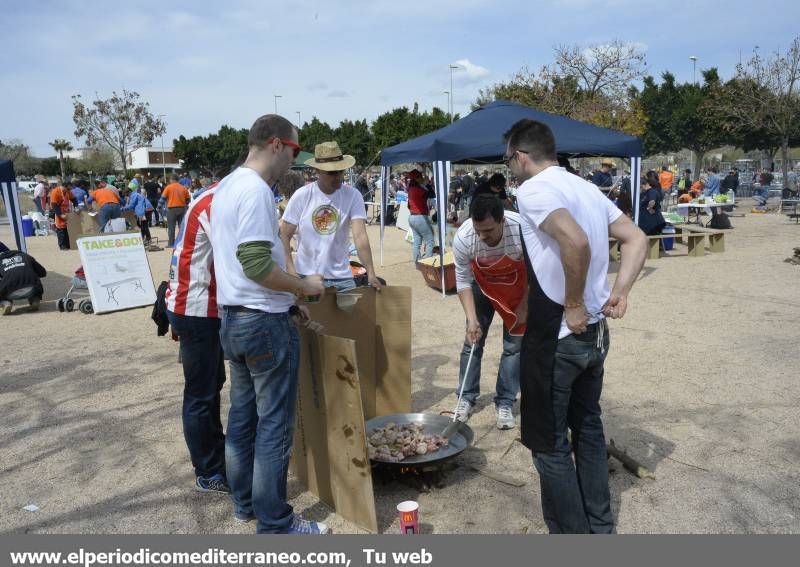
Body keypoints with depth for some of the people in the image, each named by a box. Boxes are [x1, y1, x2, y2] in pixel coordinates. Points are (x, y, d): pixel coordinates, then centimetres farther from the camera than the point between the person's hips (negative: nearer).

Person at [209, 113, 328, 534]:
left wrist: (285, 303, 17)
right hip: (265, 323, -10)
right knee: (274, 425, 1)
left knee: (242, 417, 18)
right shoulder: (256, 190, -18)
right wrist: (305, 286, -10)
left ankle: (244, 503, 32)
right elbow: (258, 265, -25)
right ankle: (274, 524, 13)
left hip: (232, 318, 10)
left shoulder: (225, 187, 13)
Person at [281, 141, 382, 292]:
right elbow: (284, 235, -1)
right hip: (306, 276, 0)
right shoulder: (301, 195, -6)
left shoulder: (353, 195, -7)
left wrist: (371, 273, -28)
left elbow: (360, 235, -16)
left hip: (342, 277, 1)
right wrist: (291, 271, -13)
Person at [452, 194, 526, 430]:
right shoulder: (463, 238, -33)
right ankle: (466, 398, 18)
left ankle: (505, 403, 13)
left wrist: (524, 307, -12)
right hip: (482, 284, 1)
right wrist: (472, 319, -26)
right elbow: (463, 282, -19)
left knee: (514, 345, 0)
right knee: (472, 341, 3)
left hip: (518, 288, -1)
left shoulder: (523, 230, -38)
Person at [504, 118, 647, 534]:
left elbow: (576, 242, -32)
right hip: (594, 333, 9)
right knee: (588, 428, 22)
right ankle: (600, 526, 36)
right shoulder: (587, 188, 11)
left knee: (549, 444, 7)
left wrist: (573, 305, -20)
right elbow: (636, 239, 11)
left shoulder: (532, 190, -15)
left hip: (555, 336, -9)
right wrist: (618, 293, 2)